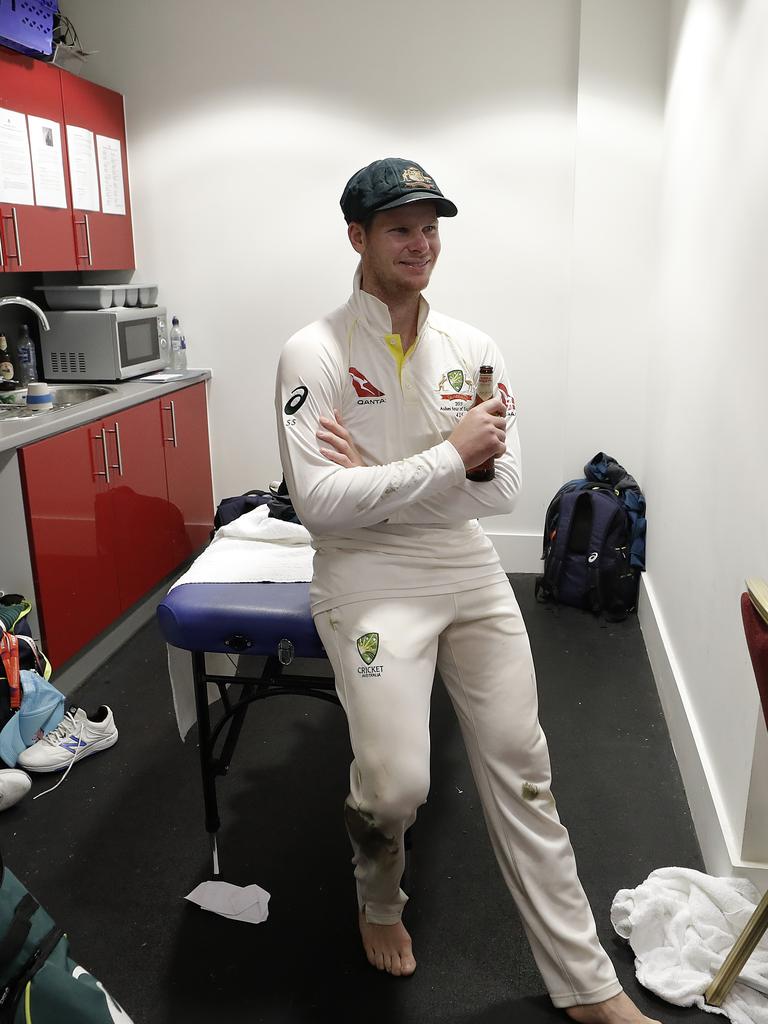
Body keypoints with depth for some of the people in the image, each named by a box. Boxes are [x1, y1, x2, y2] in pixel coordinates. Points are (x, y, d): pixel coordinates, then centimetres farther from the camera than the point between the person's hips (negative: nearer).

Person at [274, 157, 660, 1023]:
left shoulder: (473, 350, 5)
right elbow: (319, 503, -17)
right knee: (396, 785, -14)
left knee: (522, 773, 8)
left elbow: (502, 488, -2)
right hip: (368, 579, -4)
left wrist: (378, 478, -14)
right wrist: (449, 457, -19)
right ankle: (379, 900, 25)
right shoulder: (313, 353, -7)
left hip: (471, 572, 4)